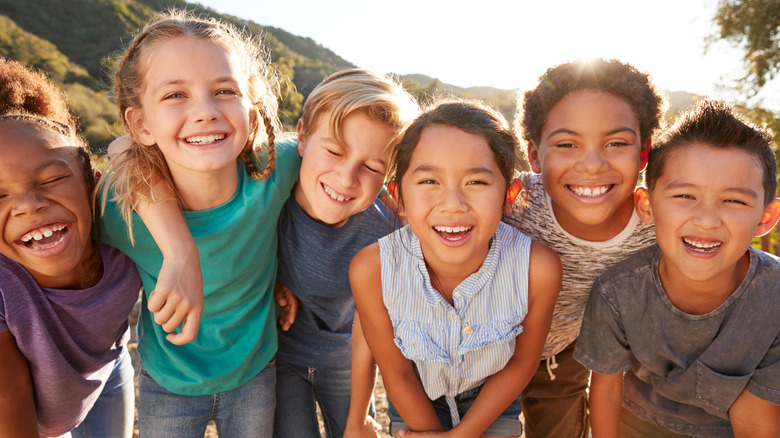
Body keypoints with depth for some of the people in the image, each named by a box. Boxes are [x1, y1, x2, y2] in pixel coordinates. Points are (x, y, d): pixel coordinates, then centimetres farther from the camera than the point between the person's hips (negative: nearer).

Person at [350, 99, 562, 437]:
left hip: (493, 399, 1)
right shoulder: (372, 270, -32)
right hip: (416, 404, 0)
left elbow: (521, 362, -12)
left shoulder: (538, 269, -32)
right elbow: (397, 375, -16)